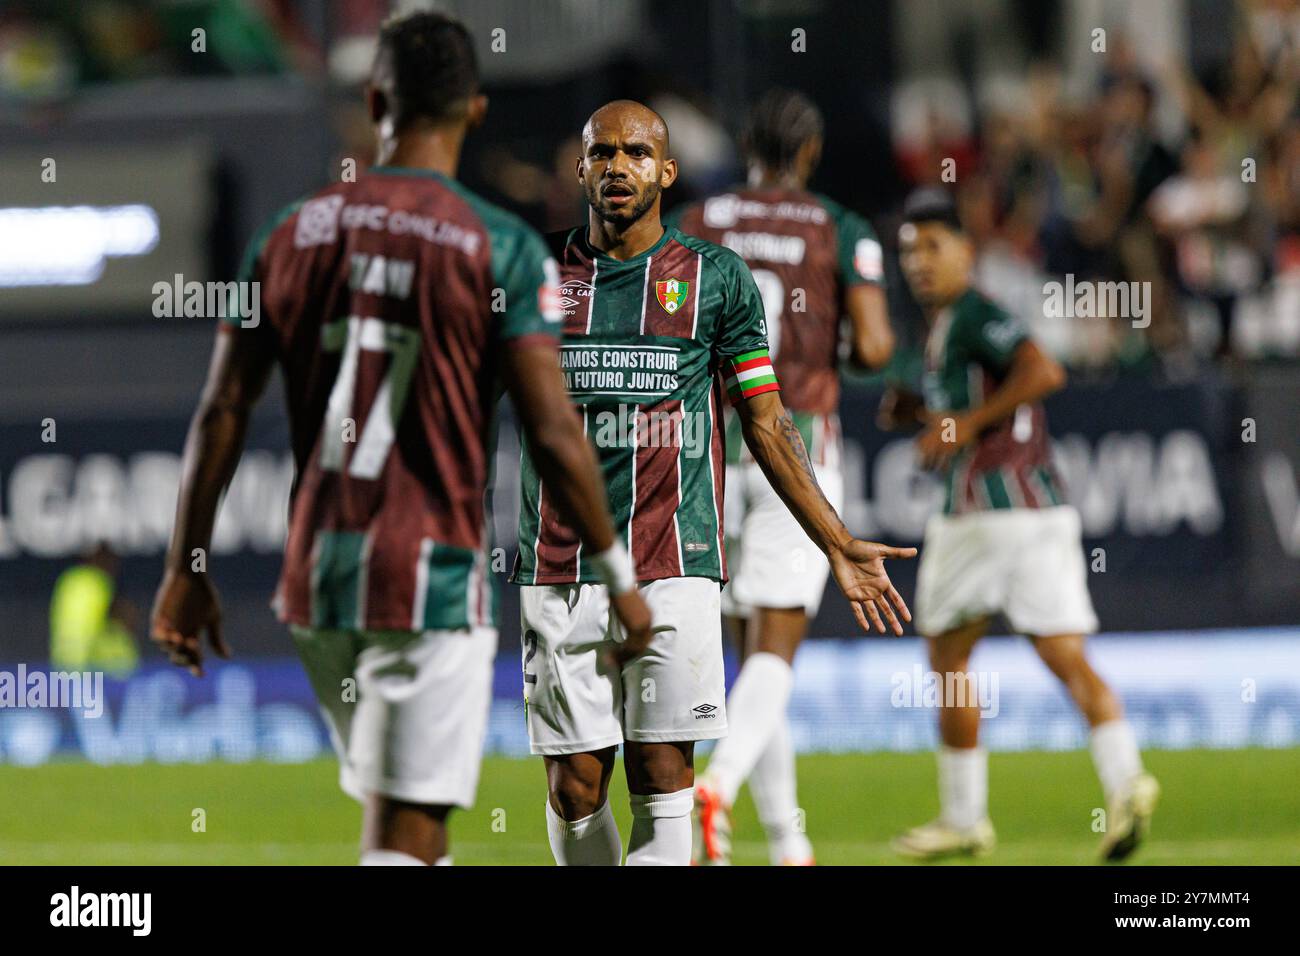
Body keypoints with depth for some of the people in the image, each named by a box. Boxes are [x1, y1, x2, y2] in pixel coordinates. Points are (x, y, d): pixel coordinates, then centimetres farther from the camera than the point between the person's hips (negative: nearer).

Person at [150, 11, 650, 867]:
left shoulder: (294, 236, 5)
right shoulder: (499, 247, -8)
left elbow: (222, 412, 5)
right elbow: (553, 432, -11)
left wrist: (185, 572, 11)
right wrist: (619, 577, -2)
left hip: (315, 572, 5)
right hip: (431, 572, -5)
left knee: (406, 817, 19)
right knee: (402, 833, -6)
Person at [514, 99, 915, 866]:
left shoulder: (716, 277, 6)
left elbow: (766, 423, 10)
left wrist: (838, 545, 6)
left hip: (675, 566, -1)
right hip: (559, 569, 1)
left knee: (663, 775, -7)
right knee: (575, 784, -1)